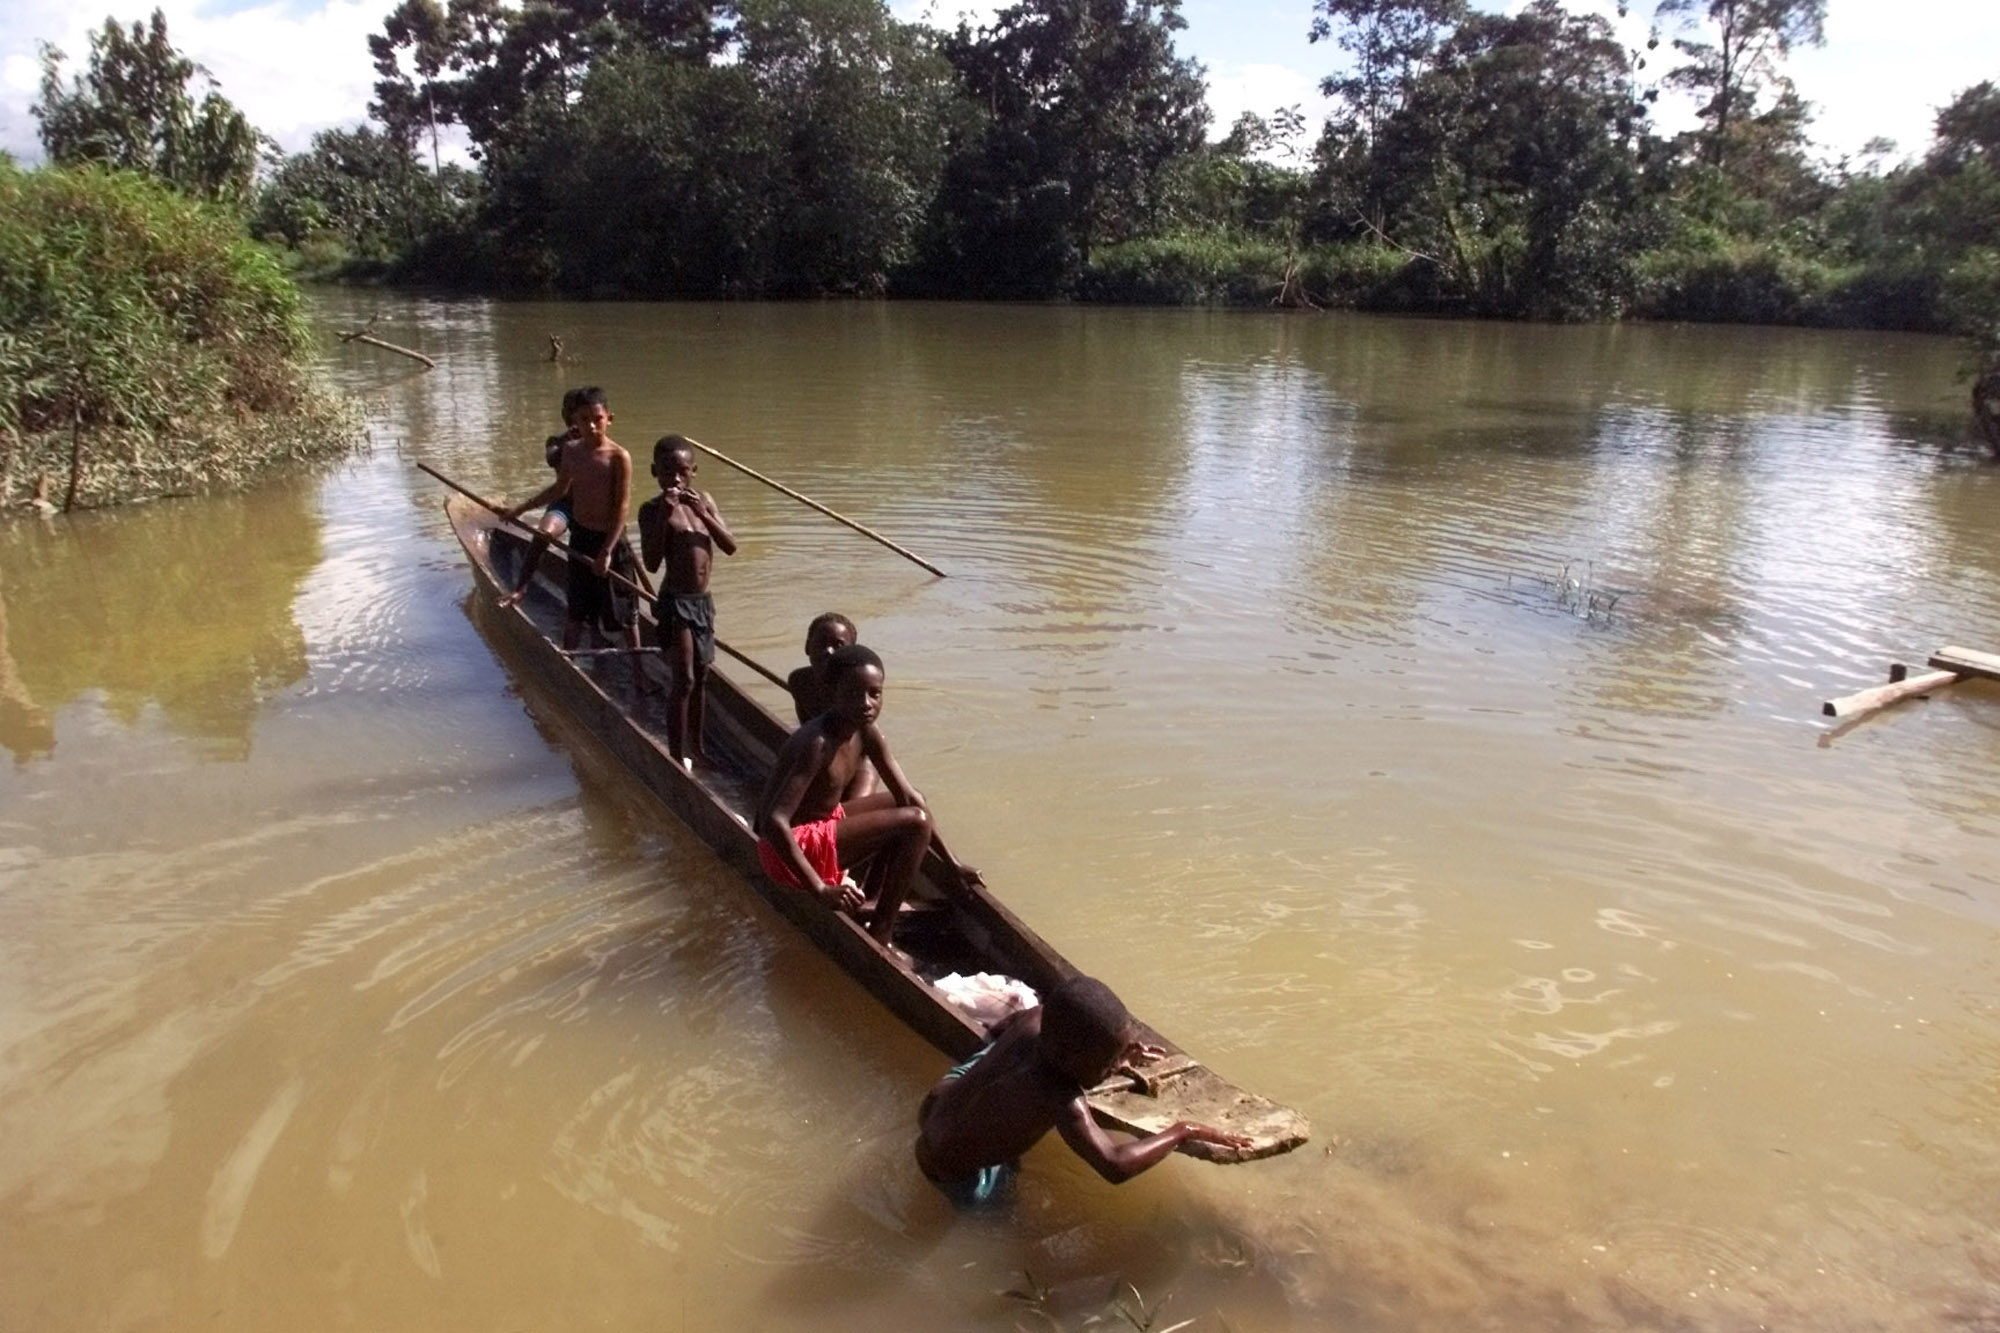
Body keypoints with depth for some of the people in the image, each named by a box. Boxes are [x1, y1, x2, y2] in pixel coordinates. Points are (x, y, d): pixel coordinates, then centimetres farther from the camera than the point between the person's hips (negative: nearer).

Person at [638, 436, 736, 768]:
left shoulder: (704, 502, 5)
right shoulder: (652, 509, -9)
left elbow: (730, 547, -4)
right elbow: (651, 562, -19)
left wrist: (702, 514, -17)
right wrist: (664, 514, -25)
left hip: (702, 600, 6)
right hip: (675, 601, -6)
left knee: (700, 678, 15)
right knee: (683, 680, -11)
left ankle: (695, 749, 29)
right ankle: (677, 755, -4)